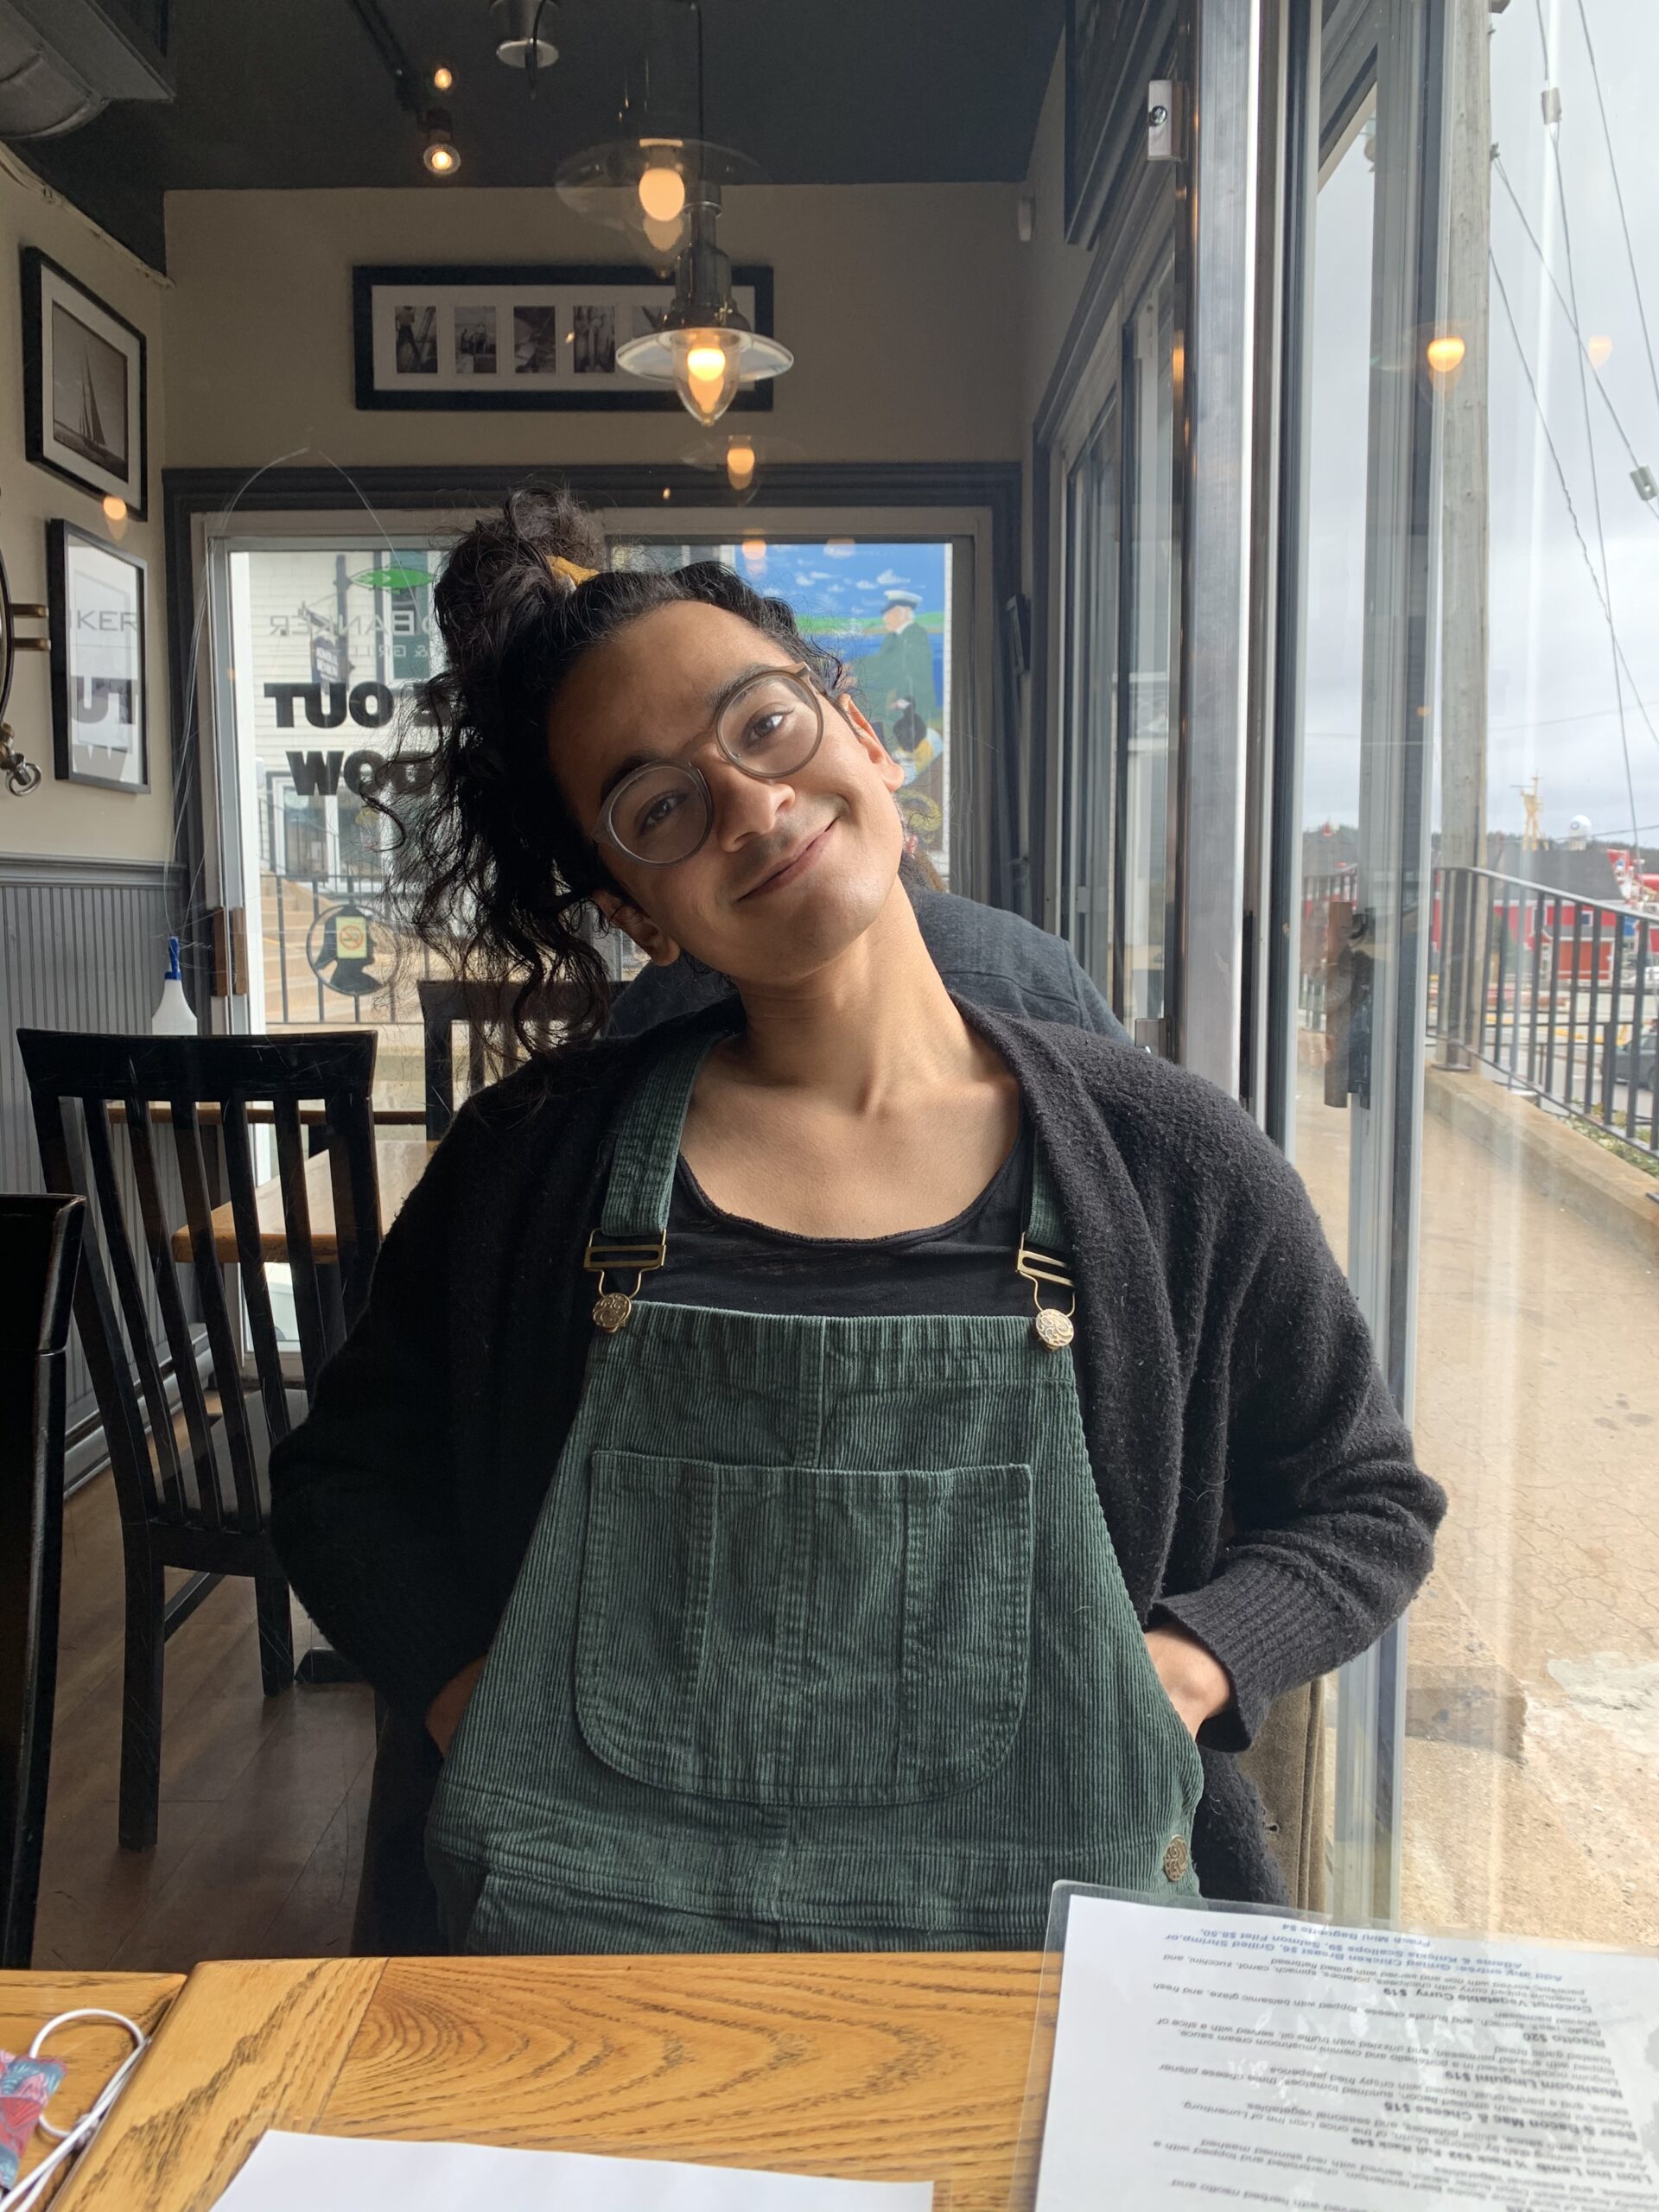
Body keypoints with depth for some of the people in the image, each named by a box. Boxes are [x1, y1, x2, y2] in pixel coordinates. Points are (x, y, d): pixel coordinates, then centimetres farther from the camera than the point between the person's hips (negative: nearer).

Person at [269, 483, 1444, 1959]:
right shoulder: (532, 1166, 2)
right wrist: (472, 1697, -2)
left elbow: (1367, 1502, 14)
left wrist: (1174, 1667, -4)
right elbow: (345, 1481, 15)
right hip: (602, 1928, -1)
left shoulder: (1171, 1164, 1)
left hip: (1055, 1908, 2)